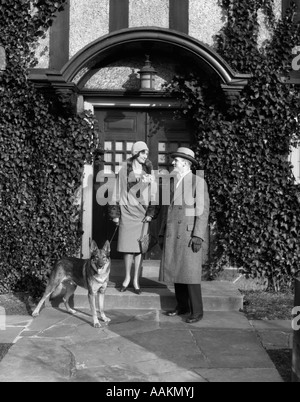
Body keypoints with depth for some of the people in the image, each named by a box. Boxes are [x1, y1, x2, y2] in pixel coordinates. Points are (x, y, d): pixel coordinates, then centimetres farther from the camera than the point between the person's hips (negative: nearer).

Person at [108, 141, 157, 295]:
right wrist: (115, 213, 2)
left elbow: (153, 194, 6)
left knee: (139, 247, 0)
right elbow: (117, 191, 4)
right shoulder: (124, 170, 1)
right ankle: (127, 277, 18)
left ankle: (136, 280, 10)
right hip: (127, 212, -1)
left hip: (142, 213, 1)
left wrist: (150, 213, -2)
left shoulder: (149, 171, 4)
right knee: (127, 246, 2)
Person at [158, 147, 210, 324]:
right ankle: (182, 306, 21)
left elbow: (203, 210, -12)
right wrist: (162, 233, 14)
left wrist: (198, 236, -19)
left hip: (189, 233, -7)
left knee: (190, 273, -7)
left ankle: (197, 311, 3)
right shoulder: (173, 182, 14)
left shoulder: (198, 181, -7)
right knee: (175, 271, 9)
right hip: (173, 234, 7)